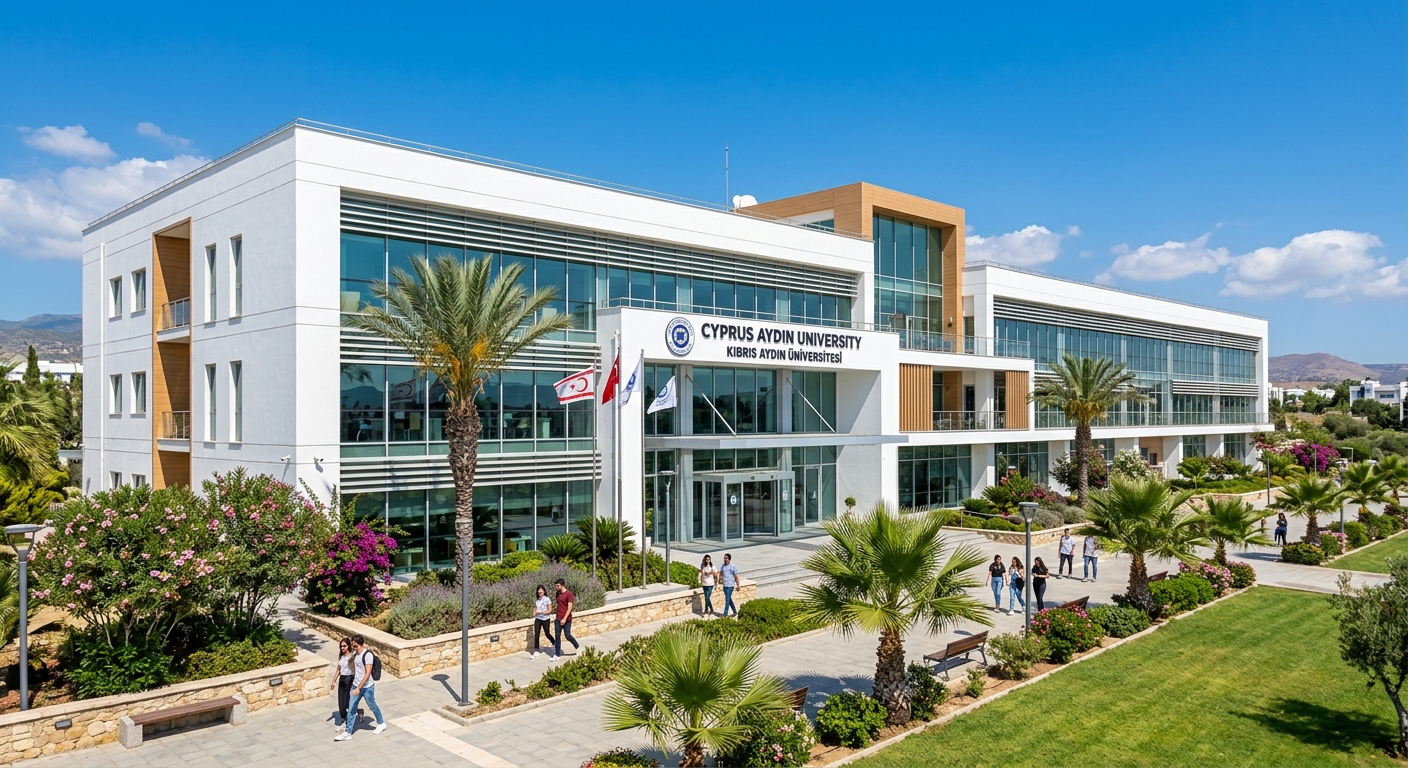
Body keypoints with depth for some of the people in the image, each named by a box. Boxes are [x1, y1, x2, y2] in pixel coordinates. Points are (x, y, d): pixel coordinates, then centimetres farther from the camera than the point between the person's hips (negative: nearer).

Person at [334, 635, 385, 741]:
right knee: (351, 709, 5)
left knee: (372, 706, 13)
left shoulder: (368, 655, -23)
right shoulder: (355, 653, 0)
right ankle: (348, 733, 12)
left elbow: (367, 674, -26)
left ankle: (381, 724, 34)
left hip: (367, 687, -6)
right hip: (355, 685, 6)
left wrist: (358, 688, -29)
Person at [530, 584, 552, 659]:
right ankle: (536, 652, 0)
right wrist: (534, 613, -3)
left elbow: (550, 610, -10)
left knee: (547, 634, 10)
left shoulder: (547, 599, -10)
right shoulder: (536, 600, 4)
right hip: (538, 619, 3)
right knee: (536, 635, -3)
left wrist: (542, 612, -23)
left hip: (546, 619, -3)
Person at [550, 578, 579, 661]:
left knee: (568, 636, -1)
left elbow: (569, 607, -18)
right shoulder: (558, 593, 7)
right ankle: (557, 655, 9)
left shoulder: (569, 594, -14)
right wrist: (557, 616, 17)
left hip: (566, 619, -6)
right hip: (558, 619, 6)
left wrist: (565, 618, -24)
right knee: (557, 637, 5)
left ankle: (577, 647, 24)